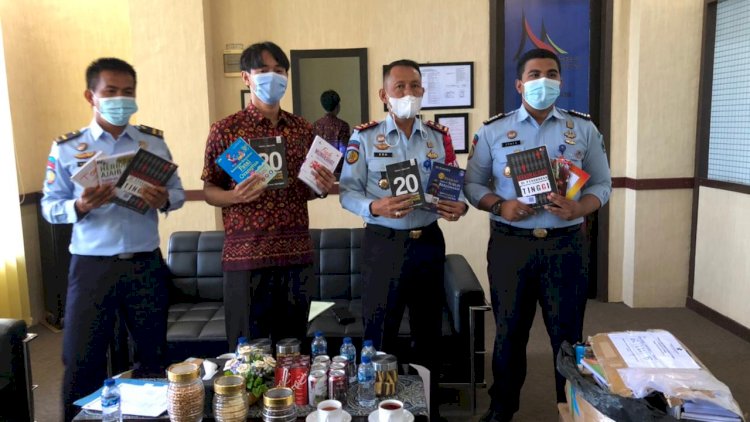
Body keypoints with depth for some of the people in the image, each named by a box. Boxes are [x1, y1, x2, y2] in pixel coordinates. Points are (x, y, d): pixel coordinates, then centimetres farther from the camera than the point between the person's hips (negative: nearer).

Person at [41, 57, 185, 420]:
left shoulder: (153, 141, 5)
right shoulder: (66, 148, 0)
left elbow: (178, 192, 7)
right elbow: (49, 207, 0)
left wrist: (163, 200, -15)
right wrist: (80, 206, -20)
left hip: (145, 265, 2)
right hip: (91, 266, -1)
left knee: (154, 355, 15)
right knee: (81, 361, 6)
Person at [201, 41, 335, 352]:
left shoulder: (303, 129, 11)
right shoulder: (225, 129, -1)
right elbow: (209, 190, 1)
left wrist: (323, 188, -3)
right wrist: (235, 196, -20)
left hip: (296, 253, 4)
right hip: (245, 254, -3)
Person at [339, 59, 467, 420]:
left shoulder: (440, 137, 7)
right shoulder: (364, 137, -2)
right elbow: (347, 191, -7)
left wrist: (459, 206, -15)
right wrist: (374, 207, -26)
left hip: (429, 243, 4)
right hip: (383, 244, -3)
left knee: (429, 330, 15)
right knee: (379, 334, 5)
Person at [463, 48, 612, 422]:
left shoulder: (584, 129, 5)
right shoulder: (493, 130, 3)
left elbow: (602, 184, 6)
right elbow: (472, 183, 5)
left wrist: (578, 208, -15)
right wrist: (500, 206, -14)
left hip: (566, 245, 1)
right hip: (510, 244, 0)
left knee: (568, 333, 10)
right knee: (509, 331, 12)